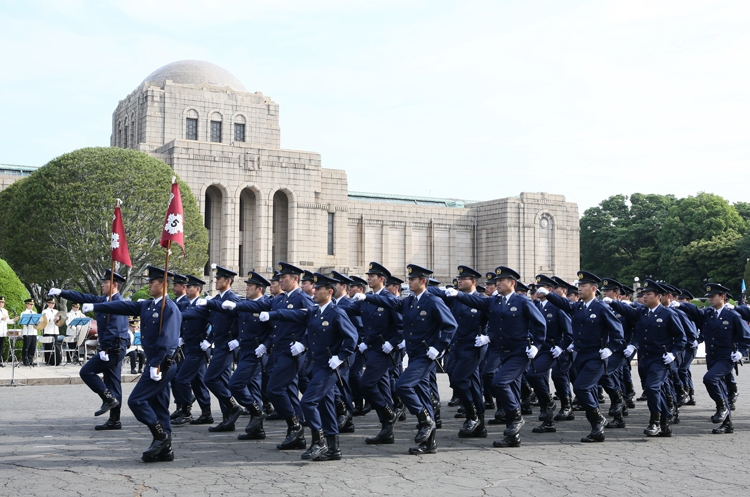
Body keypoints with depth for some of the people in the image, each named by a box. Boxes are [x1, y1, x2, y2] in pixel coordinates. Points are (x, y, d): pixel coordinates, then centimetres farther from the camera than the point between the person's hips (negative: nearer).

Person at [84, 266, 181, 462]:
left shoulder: (170, 309, -14)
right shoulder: (147, 305, 13)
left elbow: (167, 340, -21)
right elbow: (123, 306, 12)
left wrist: (156, 365, -25)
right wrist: (95, 307, 7)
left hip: (162, 365, -9)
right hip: (155, 364, 9)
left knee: (136, 400, -10)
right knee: (158, 406, 11)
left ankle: (161, 436, -2)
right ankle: (164, 449, 15)